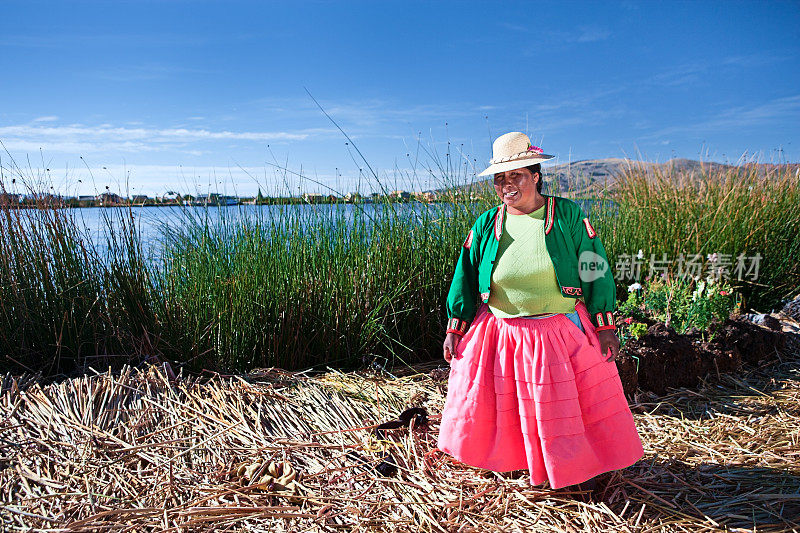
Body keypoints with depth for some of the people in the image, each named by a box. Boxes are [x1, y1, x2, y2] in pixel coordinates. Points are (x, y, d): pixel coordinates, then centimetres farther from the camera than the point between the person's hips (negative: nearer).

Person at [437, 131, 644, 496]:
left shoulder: (568, 216, -5)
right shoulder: (486, 225, 1)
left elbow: (594, 270, -4)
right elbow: (465, 276, 6)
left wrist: (605, 325, -7)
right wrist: (455, 328, 4)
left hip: (562, 333, -2)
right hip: (499, 335, 2)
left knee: (569, 401, 10)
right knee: (497, 400, 12)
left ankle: (579, 464, 36)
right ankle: (509, 457, 39)